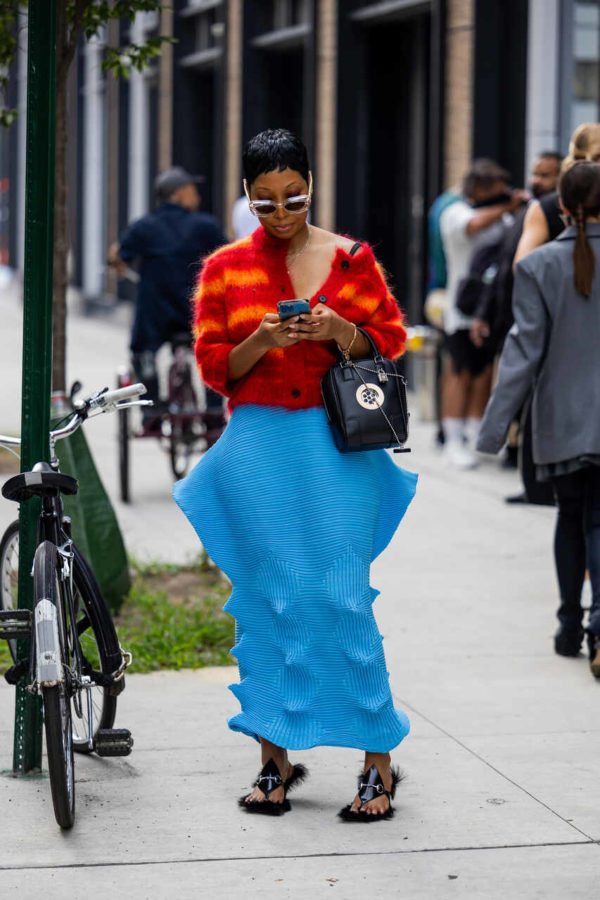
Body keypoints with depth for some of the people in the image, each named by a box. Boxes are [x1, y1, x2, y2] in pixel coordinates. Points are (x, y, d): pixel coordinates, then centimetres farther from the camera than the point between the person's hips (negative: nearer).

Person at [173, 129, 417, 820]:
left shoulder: (350, 259, 5)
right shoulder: (223, 268, 7)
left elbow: (391, 341, 8)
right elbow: (213, 366, 5)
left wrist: (339, 332, -12)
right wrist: (261, 342, -14)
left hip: (336, 444, -1)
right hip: (258, 447, 1)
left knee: (343, 595, -5)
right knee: (266, 600, 3)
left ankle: (378, 762, 3)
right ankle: (275, 759, 12)